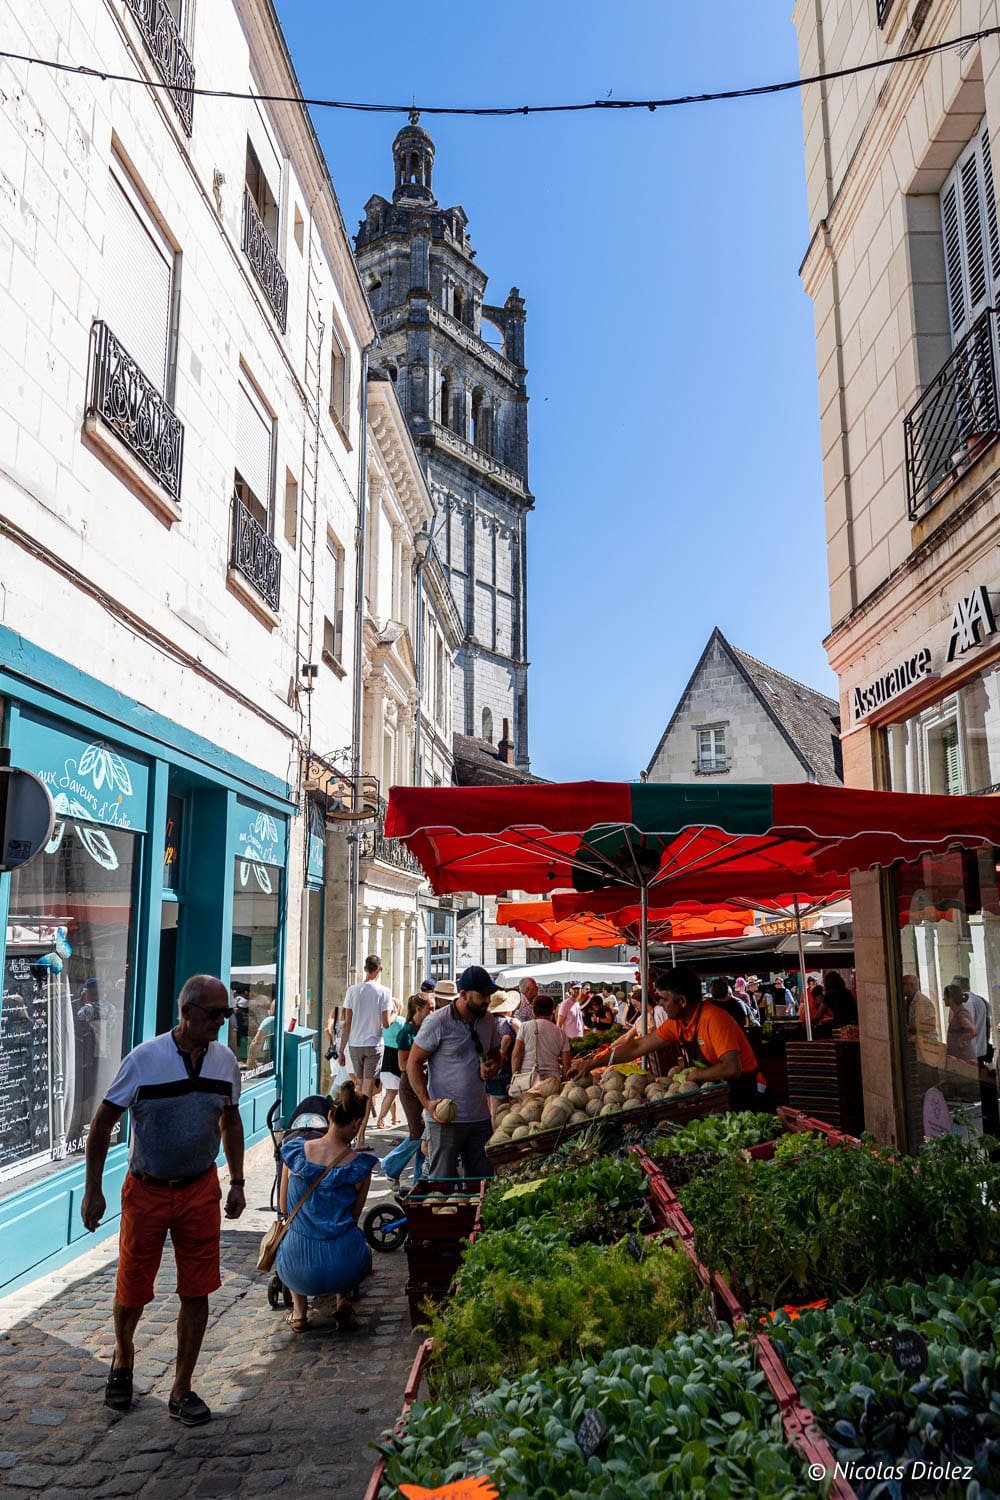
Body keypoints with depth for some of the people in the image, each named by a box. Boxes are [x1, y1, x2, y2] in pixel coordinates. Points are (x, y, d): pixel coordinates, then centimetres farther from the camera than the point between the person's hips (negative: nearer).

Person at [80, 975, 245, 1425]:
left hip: (200, 1190, 3)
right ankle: (123, 1359, 42)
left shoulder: (225, 1061, -5)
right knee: (132, 1290, 10)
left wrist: (237, 1182, 9)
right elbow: (103, 1123, -8)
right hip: (147, 1190, -2)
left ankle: (181, 1391, 21)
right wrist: (93, 1191, -7)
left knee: (197, 1292, 4)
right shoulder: (144, 1059, -17)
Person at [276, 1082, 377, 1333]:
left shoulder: (294, 1152, -4)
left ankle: (299, 1310, 22)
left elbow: (283, 1208, 8)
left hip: (298, 1269, 1)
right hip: (343, 1270, -1)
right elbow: (354, 1216, 6)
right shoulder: (360, 1165, -9)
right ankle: (342, 1300, 16)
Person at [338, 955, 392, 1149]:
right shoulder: (384, 992, -7)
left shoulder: (353, 990, 0)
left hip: (355, 1045, 3)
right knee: (368, 1091, -1)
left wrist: (342, 1049, 7)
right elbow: (386, 1023, -10)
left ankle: (358, 1128, 25)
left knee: (361, 1087, 19)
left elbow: (347, 1023, 1)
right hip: (373, 1045, -3)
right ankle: (361, 1138, -5)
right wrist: (393, 1015, 12)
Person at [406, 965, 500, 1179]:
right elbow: (413, 1063, -8)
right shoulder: (437, 1022, -12)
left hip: (480, 1117, 6)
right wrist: (427, 1102, -18)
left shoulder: (488, 1021, 7)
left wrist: (493, 1066, -1)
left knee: (484, 1180, 10)